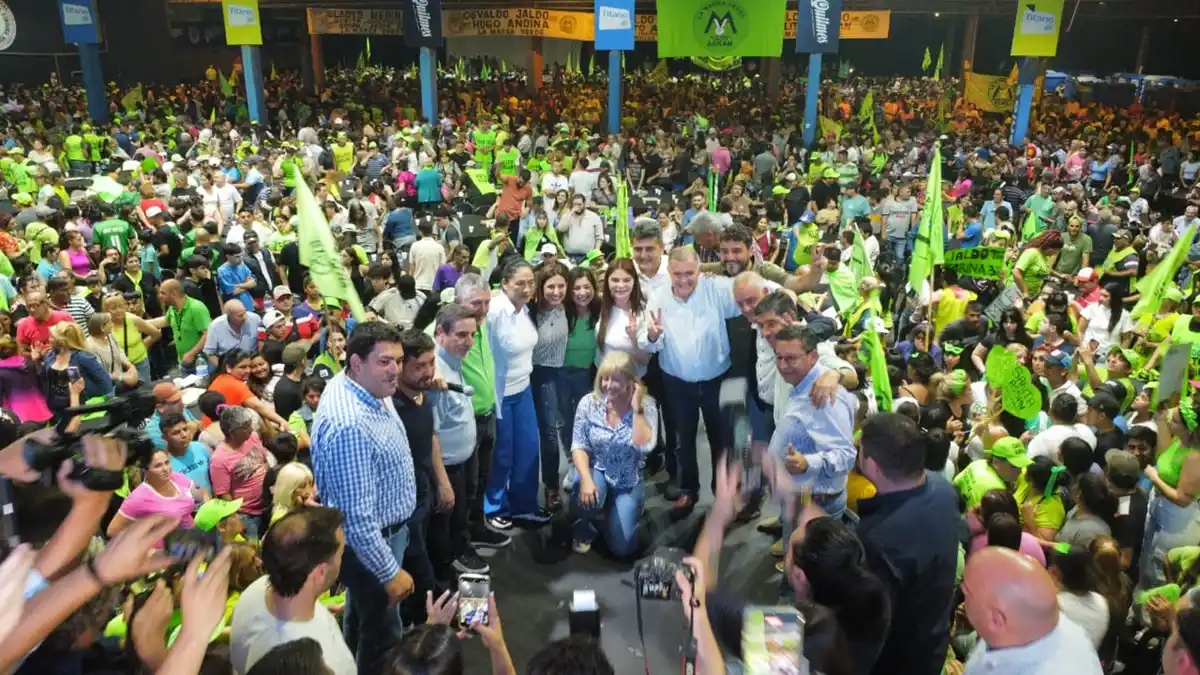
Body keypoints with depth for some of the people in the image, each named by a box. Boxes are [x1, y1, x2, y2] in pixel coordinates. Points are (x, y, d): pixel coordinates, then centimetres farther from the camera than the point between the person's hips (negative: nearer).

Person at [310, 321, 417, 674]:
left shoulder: (367, 388, -6)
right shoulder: (349, 424, -36)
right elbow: (358, 516, -32)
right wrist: (390, 572, -23)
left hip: (382, 530, 10)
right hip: (368, 541, -9)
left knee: (361, 619, 30)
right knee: (381, 636, 12)